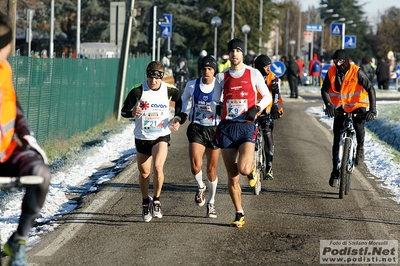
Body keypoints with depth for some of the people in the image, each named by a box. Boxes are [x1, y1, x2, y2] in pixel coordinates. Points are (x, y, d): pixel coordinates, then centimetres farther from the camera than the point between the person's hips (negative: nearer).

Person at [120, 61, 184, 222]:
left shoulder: (169, 91, -6)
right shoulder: (137, 92, -12)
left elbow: (180, 102, 16)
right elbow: (124, 111, -6)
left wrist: (178, 118, 3)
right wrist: (133, 113, -27)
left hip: (161, 136, -1)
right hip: (142, 137, 1)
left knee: (158, 168, -22)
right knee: (144, 173, 12)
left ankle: (156, 200, -2)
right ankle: (145, 202, 37)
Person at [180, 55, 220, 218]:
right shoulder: (192, 85, -2)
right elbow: (184, 100, 16)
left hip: (214, 130, 0)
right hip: (196, 129, 0)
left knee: (211, 169, 7)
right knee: (195, 165, -20)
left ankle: (211, 202, 27)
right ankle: (200, 187, 14)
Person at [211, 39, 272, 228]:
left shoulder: (253, 74, 1)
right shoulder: (221, 77, 8)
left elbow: (267, 96, 9)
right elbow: (214, 101, 15)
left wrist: (256, 108, -9)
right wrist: (217, 108, -8)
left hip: (246, 127, -2)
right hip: (227, 127, 2)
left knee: (243, 169, -23)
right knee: (232, 176, 2)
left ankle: (252, 169, 15)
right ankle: (239, 214, 15)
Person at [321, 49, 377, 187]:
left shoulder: (357, 72, -18)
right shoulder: (331, 72, -10)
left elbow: (370, 89, -19)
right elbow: (324, 90, -11)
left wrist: (373, 109, -29)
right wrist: (329, 104, -31)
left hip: (357, 106, -3)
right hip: (340, 108, 3)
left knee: (359, 124, -36)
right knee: (337, 141, 2)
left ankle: (360, 149, -8)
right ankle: (335, 172, 13)